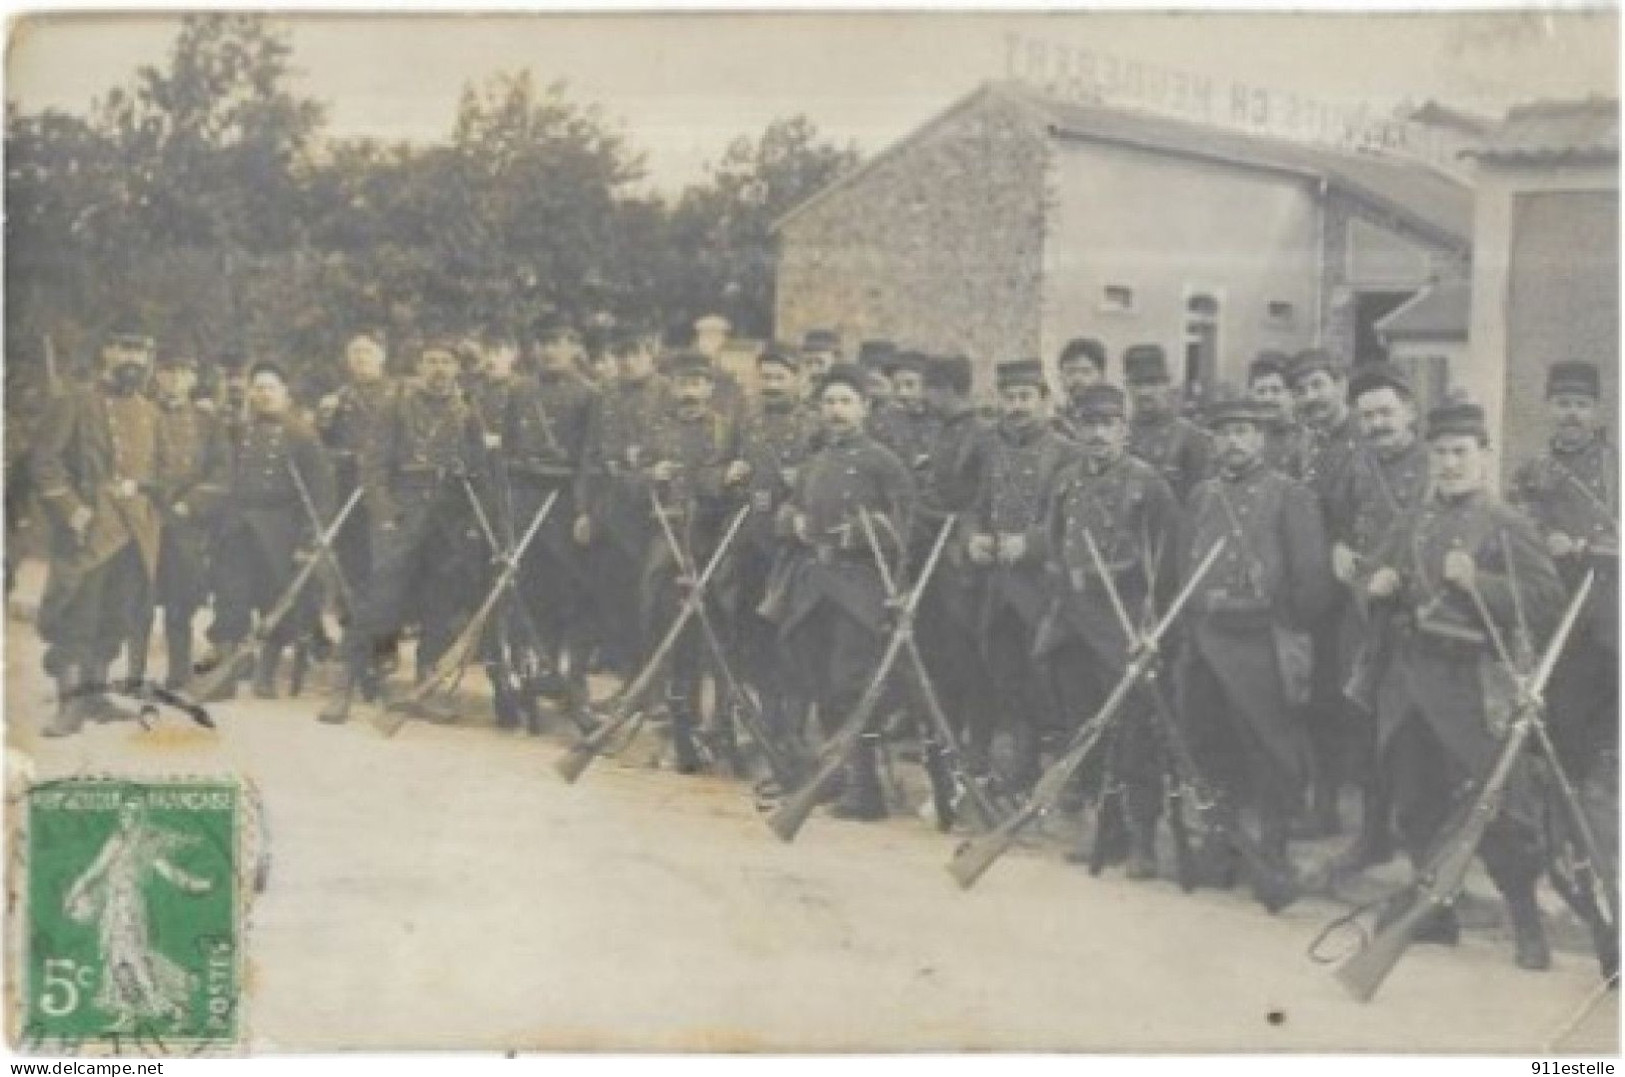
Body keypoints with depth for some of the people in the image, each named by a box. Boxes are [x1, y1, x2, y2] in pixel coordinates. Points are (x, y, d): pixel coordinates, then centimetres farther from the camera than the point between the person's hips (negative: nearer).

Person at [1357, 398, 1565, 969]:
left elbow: (1547, 601, -12)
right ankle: (1437, 910, 25)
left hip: (1470, 683, -6)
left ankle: (1526, 921, 8)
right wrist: (1378, 585, 3)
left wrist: (1478, 582, -22)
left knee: (1497, 804, -5)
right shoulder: (1413, 523, 14)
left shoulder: (1507, 526, -3)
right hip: (1408, 679, 6)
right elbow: (1373, 574, 26)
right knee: (1416, 804, 12)